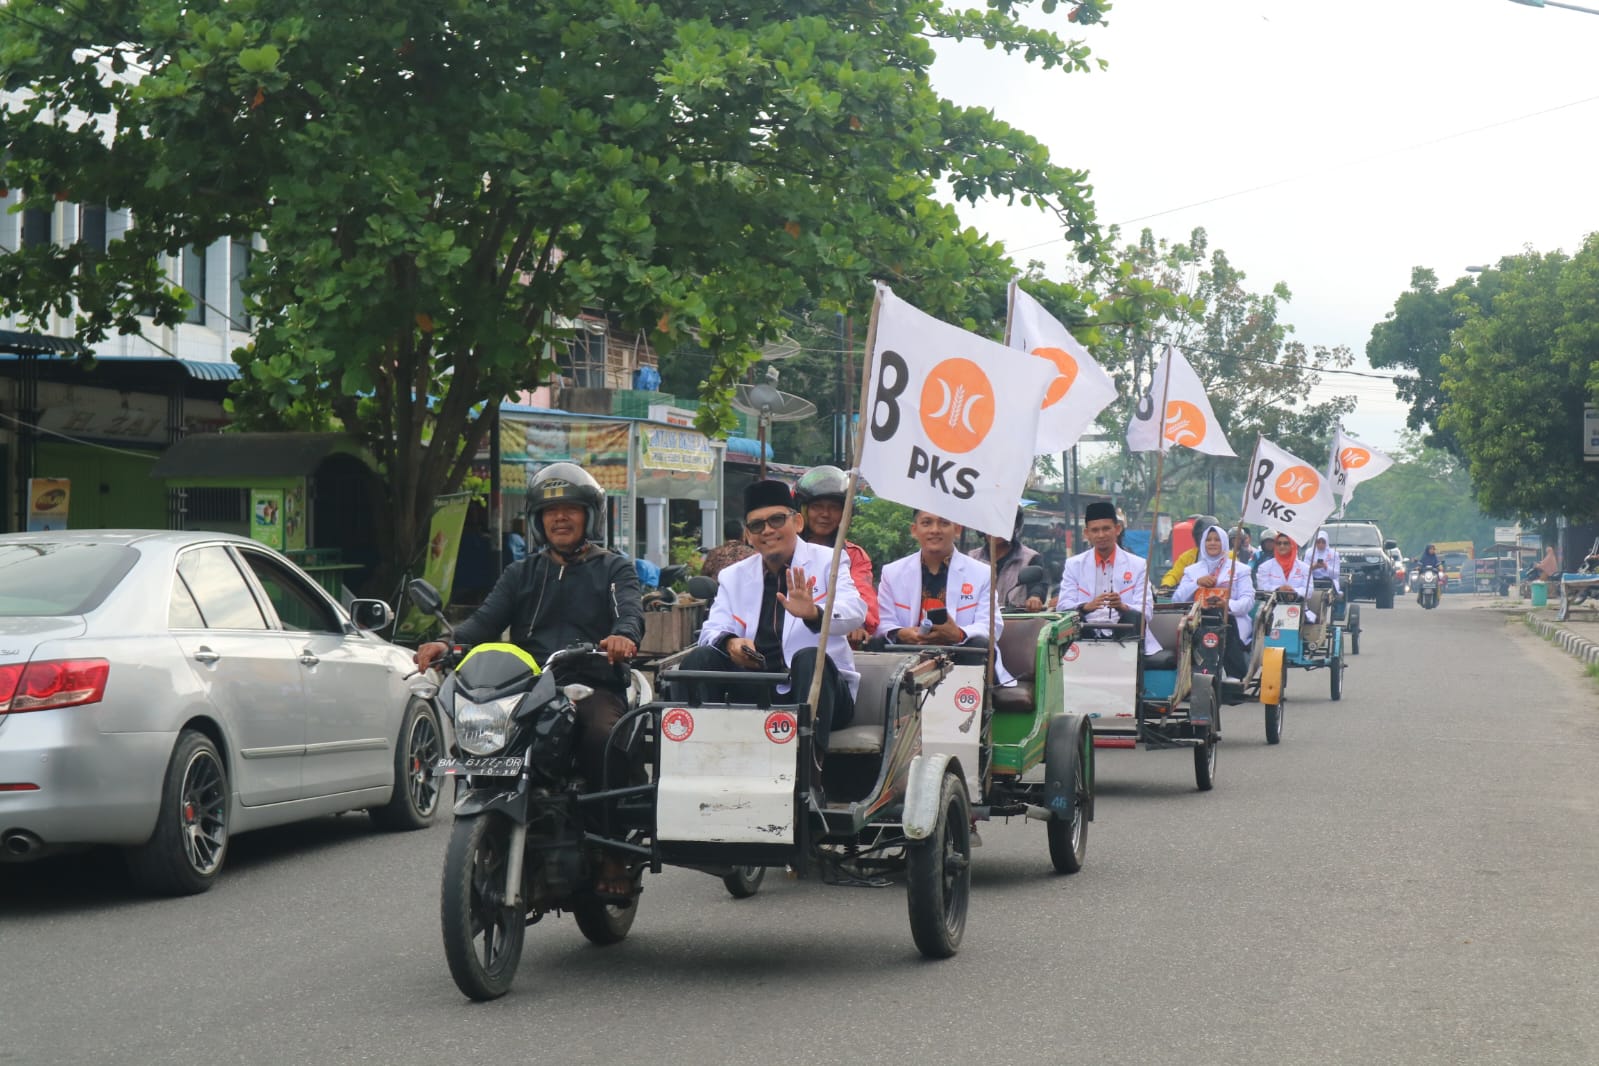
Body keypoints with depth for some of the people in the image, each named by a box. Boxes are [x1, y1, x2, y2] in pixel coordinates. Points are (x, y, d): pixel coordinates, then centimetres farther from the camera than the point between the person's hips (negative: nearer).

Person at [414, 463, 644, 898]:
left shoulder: (613, 569, 17)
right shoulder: (521, 574, 26)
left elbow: (629, 611, -5)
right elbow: (487, 619, 10)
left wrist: (624, 636, -31)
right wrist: (448, 644, -13)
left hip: (593, 686, -3)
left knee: (604, 738, -36)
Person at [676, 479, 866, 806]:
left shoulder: (827, 562, 5)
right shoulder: (734, 576, 17)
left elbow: (855, 612, -15)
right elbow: (713, 629, 3)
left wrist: (813, 613, -38)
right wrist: (729, 643, -23)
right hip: (754, 695, 3)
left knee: (811, 658, -35)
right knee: (698, 660, -18)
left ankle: (809, 776, -42)